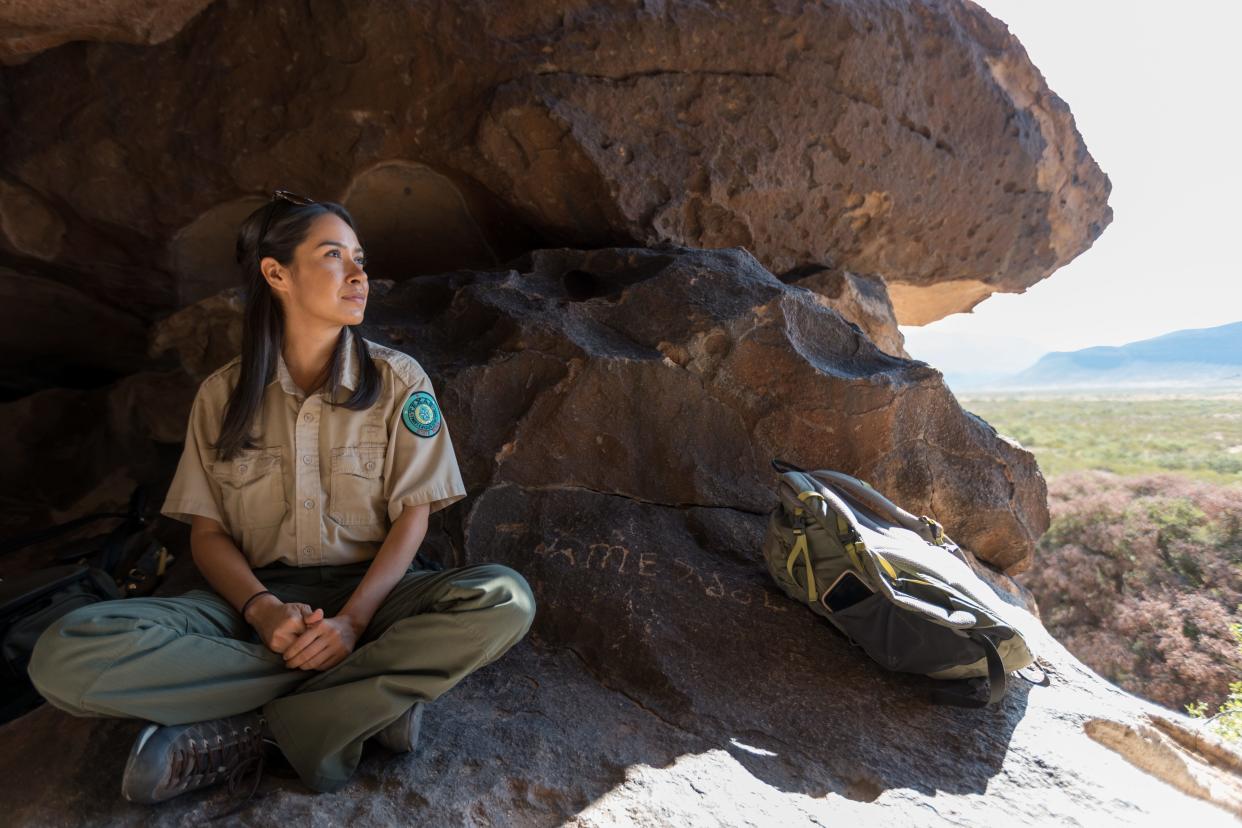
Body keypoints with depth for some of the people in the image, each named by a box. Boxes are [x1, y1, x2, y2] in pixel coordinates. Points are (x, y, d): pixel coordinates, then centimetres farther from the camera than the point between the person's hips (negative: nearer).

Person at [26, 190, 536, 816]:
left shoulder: (398, 380, -2)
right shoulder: (222, 395, 3)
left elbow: (412, 516, -7)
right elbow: (206, 531, 1)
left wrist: (353, 618, -21)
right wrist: (260, 609, -19)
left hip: (370, 592, -1)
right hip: (255, 597, 2)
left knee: (506, 599, -30)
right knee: (64, 655, -24)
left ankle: (251, 732, -22)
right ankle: (374, 694, -19)